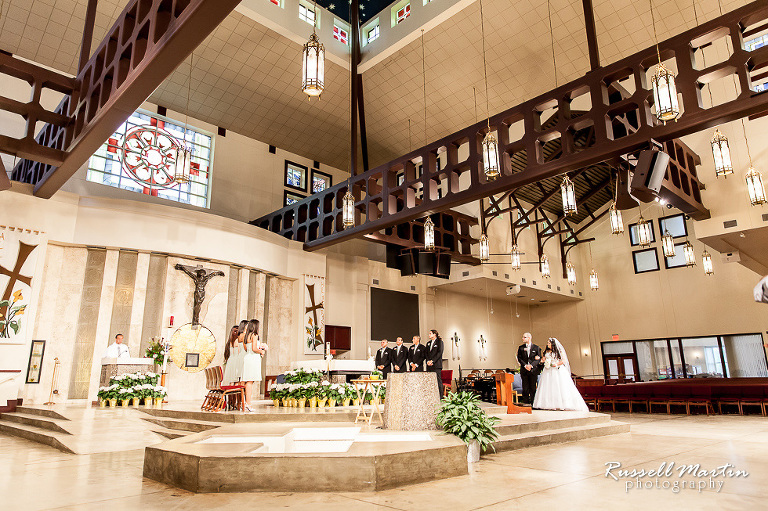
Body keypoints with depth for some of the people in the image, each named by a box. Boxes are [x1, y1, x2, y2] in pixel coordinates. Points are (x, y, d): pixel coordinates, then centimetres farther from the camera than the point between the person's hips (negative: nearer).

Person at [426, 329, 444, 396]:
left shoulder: (439, 341, 2)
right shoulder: (428, 343, 22)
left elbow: (439, 352, -8)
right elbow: (426, 353, 16)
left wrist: (432, 361, -13)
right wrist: (428, 361, -2)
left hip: (436, 364, -6)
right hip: (429, 365, 6)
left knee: (438, 381, -7)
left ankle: (440, 397, -4)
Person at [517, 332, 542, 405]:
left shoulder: (536, 348, 3)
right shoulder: (521, 348, 9)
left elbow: (539, 359, -1)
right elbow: (519, 358, 4)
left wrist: (531, 365, -14)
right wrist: (525, 365, -11)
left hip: (533, 370, -1)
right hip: (524, 370, 1)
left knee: (533, 387, 2)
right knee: (525, 387, 2)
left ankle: (532, 402, 8)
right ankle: (525, 402, 7)